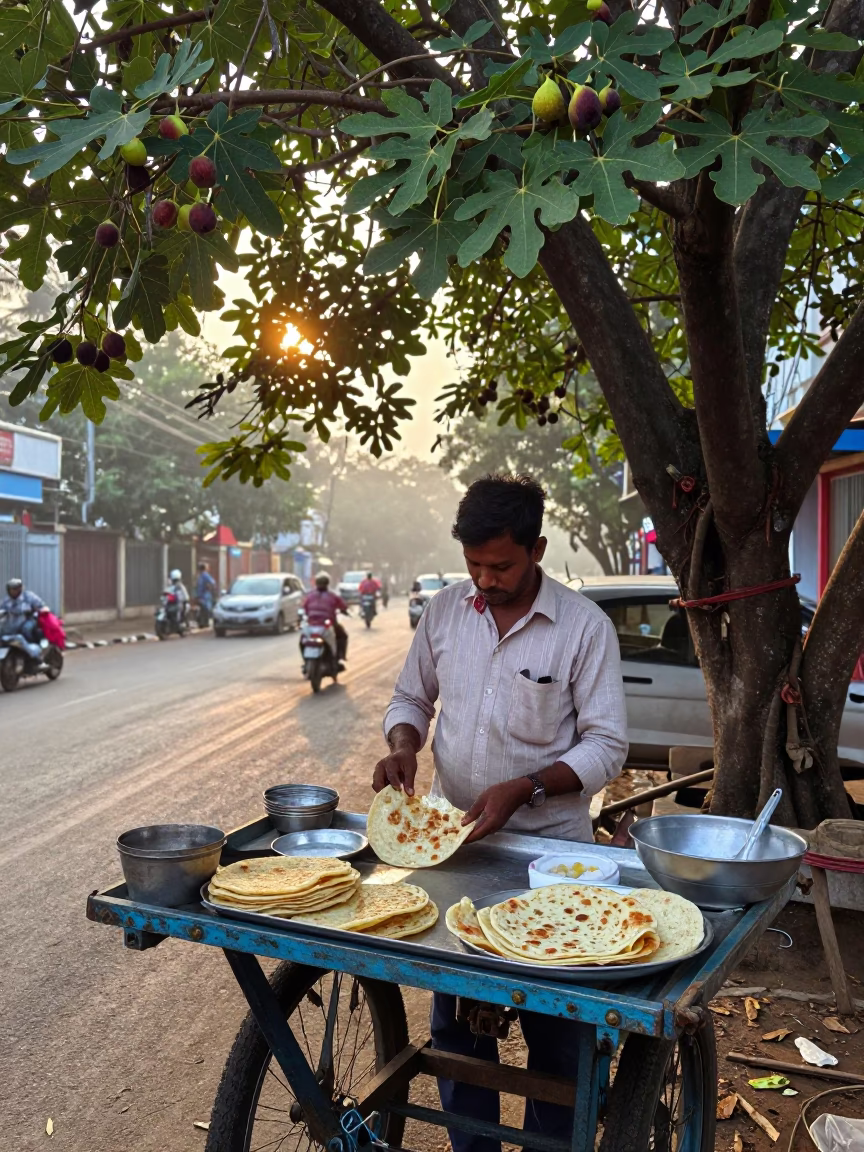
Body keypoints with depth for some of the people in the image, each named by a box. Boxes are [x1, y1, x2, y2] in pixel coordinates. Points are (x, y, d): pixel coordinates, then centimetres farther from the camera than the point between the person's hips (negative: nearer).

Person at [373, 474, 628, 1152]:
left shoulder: (584, 626, -11)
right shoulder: (445, 611, 0)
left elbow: (607, 746, -11)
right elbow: (411, 697, 12)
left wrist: (523, 789, -23)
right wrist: (402, 746, -9)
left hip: (548, 845, -3)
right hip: (448, 839, 4)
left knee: (554, 1024, 9)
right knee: (453, 1013, 17)